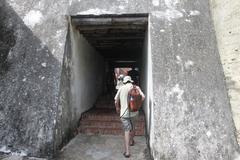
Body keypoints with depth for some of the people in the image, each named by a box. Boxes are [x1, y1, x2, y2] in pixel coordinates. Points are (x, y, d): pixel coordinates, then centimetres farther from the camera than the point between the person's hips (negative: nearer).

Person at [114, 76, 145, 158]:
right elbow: (143, 97, -14)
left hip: (124, 113, -1)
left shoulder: (121, 88, -1)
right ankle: (131, 141, 47)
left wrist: (117, 108, 18)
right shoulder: (136, 87, -1)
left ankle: (127, 151, 1)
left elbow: (116, 101, 1)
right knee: (133, 127, 26)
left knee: (127, 130, 4)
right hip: (134, 112, 2)